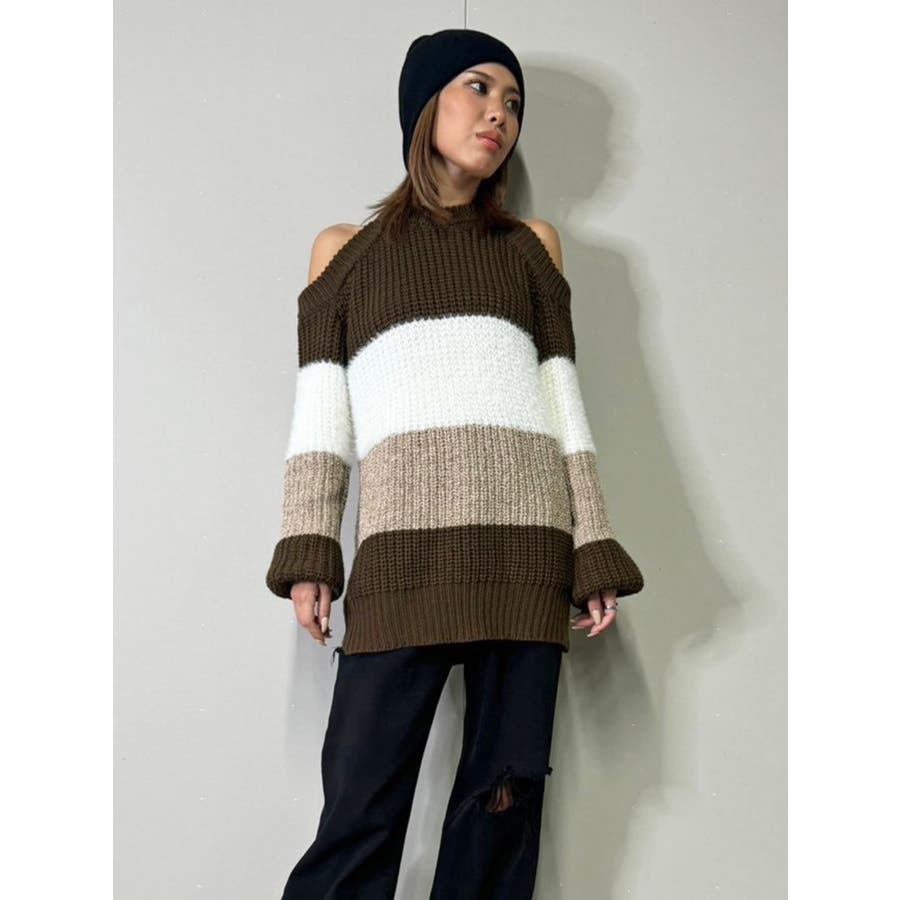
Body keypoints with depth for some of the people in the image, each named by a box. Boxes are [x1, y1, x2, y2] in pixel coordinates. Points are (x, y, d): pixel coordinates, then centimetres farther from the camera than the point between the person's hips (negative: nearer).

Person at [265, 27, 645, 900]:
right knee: (359, 808, -7)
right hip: (405, 533, -1)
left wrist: (594, 555, 5)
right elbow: (321, 413, 8)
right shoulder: (343, 246, 18)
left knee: (504, 796, -1)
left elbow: (564, 402, 14)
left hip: (526, 534, 2)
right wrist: (308, 556, -3)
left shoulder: (532, 242, 21)